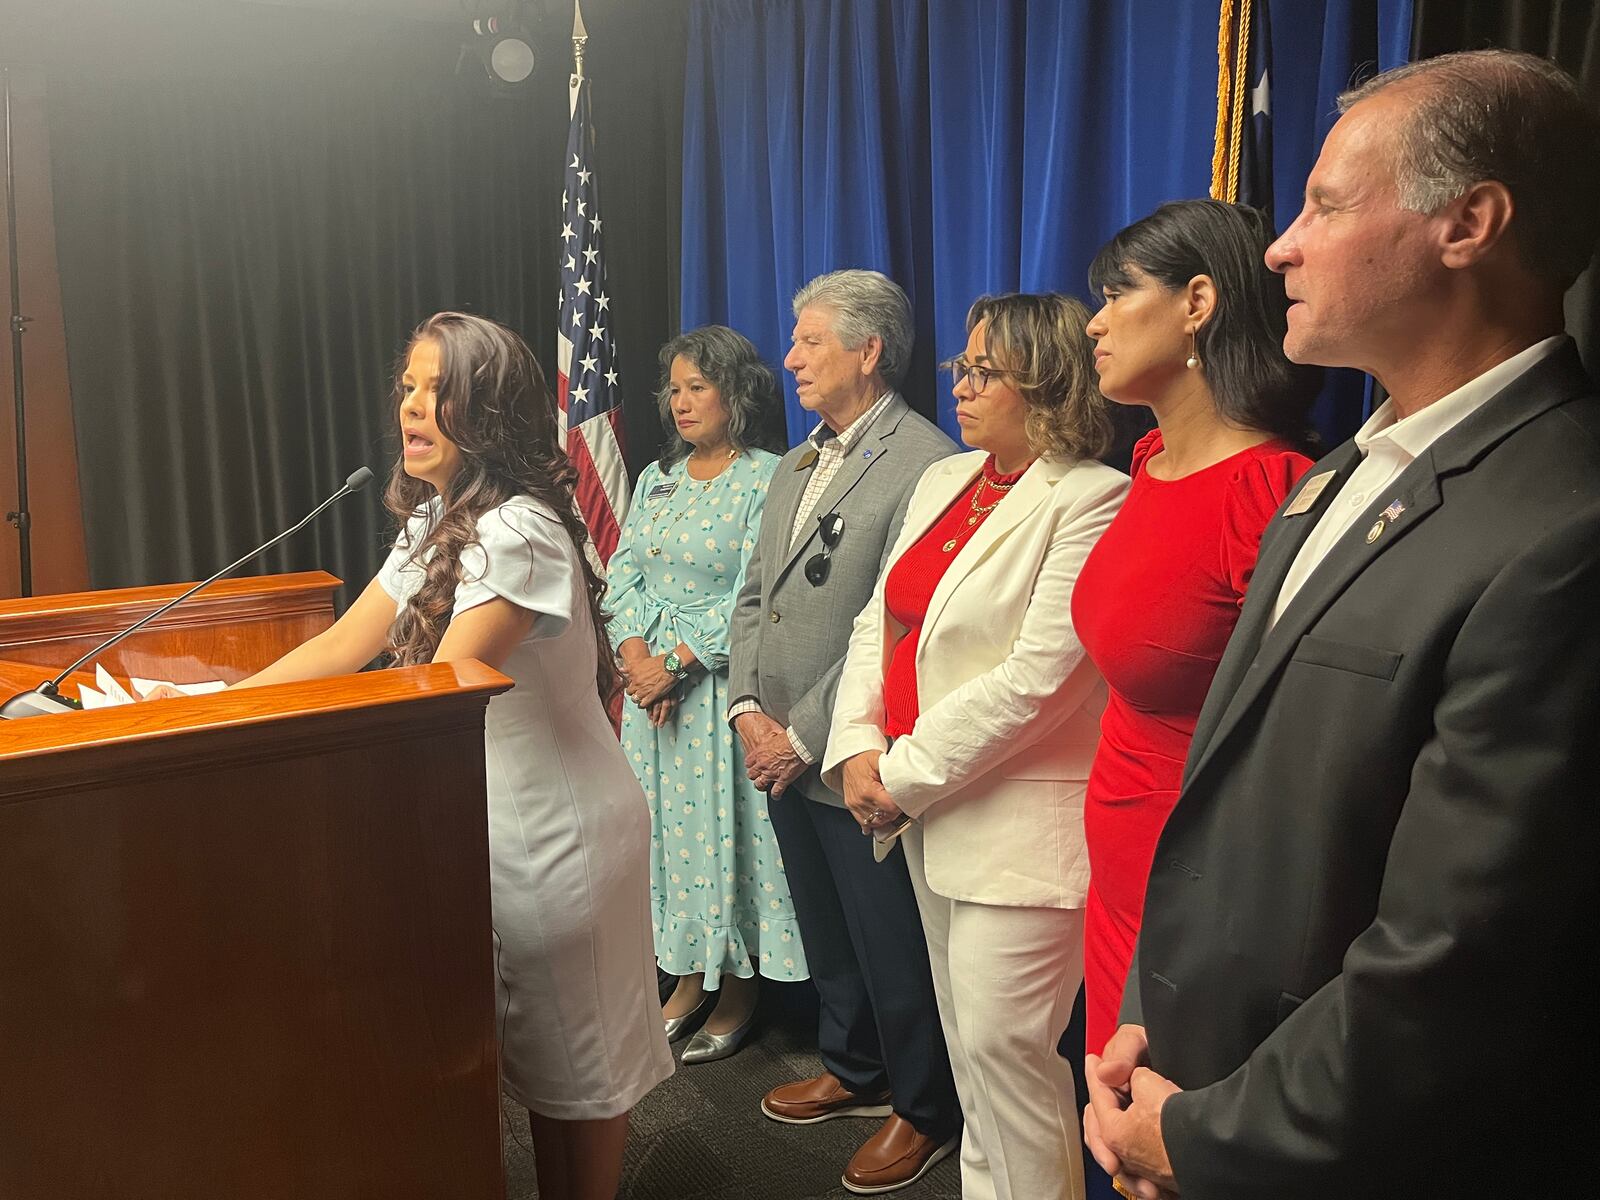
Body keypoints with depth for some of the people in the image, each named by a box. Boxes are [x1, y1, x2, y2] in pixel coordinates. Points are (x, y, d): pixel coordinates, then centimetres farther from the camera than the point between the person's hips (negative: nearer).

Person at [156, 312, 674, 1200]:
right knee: (533, 1048, 22)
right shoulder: (434, 523, 7)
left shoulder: (519, 532, -24)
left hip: (558, 830, -9)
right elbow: (344, 646, 6)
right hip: (495, 822, 9)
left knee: (578, 1057, 10)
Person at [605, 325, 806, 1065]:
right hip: (651, 680, 6)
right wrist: (637, 655, -8)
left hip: (719, 683, -6)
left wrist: (678, 663, -17)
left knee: (724, 828, 2)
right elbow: (622, 575, 8)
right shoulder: (656, 479, 12)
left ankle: (738, 993, 18)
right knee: (668, 826, 12)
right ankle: (690, 978, 28)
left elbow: (752, 597, -16)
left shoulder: (766, 481, -9)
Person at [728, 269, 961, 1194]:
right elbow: (756, 593, 14)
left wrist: (807, 737, -17)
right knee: (826, 933, 22)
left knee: (892, 946, 7)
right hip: (783, 759, 8)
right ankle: (855, 1071, 43)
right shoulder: (797, 465, 13)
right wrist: (748, 707, 1)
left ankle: (925, 1111, 28)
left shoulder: (924, 462, -16)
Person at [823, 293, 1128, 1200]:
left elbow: (1037, 679, -20)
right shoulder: (942, 480, 11)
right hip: (930, 813, 8)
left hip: (1022, 825, -8)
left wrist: (905, 775, -15)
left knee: (1004, 1043, -1)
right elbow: (880, 621, 11)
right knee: (967, 1035, 19)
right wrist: (857, 749, -3)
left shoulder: (1091, 500, -14)